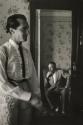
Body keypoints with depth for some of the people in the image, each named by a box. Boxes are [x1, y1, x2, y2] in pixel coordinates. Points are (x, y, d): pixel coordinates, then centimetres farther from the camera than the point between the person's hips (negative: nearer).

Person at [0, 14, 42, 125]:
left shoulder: (27, 51, 4)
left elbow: (33, 76, 7)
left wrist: (37, 97, -3)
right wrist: (30, 97, -22)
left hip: (26, 98, 5)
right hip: (9, 96, -5)